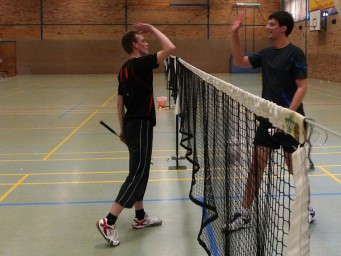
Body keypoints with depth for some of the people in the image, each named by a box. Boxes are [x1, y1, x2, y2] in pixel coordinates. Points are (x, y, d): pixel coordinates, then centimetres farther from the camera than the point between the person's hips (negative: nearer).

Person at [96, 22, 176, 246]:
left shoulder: (125, 69, 11)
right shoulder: (141, 64, -15)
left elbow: (120, 103, 15)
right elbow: (170, 48, -20)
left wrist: (123, 129, 21)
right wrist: (152, 28, -10)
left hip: (131, 125, 10)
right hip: (141, 126, -10)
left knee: (139, 172, 16)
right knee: (137, 174, -7)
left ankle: (140, 217, 27)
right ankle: (109, 222, -9)